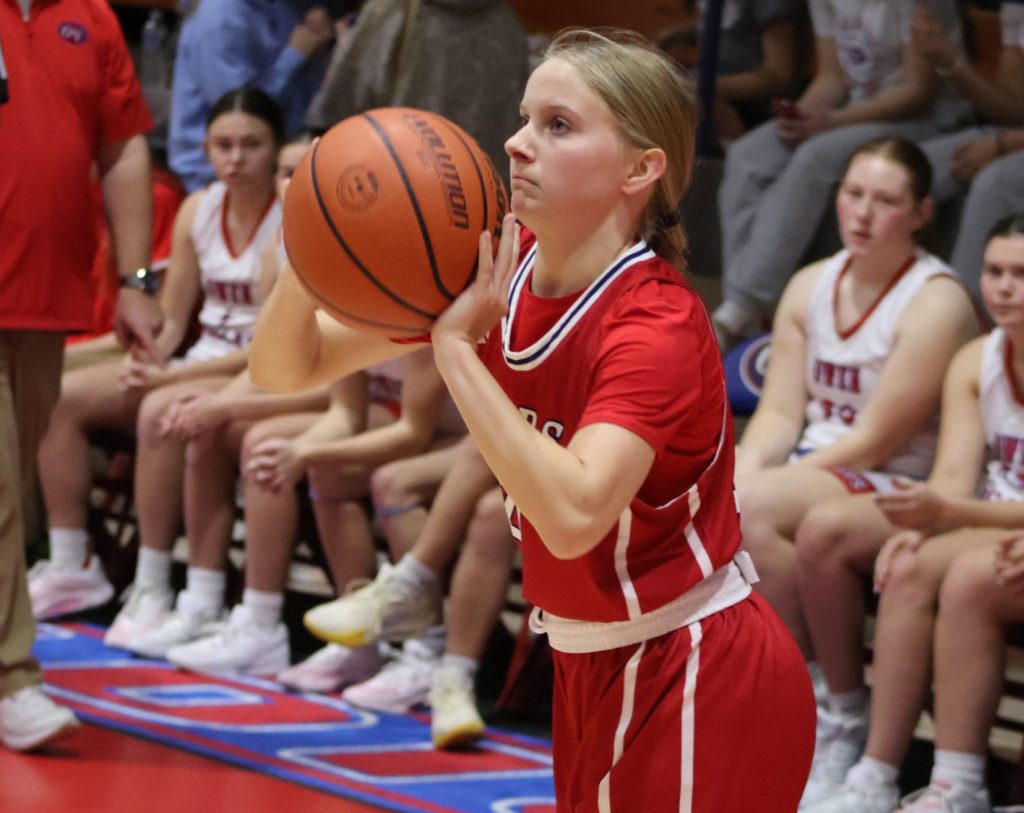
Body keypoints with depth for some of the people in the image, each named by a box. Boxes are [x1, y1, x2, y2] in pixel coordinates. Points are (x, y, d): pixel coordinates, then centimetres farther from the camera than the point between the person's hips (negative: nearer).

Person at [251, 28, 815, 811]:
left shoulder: (659, 326, -23)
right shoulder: (493, 270, -4)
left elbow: (574, 514, -39)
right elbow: (287, 367, -2)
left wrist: (456, 346, -35)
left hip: (704, 683, -7)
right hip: (595, 668, 7)